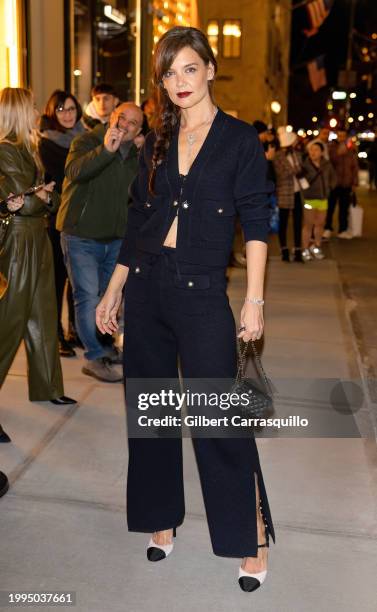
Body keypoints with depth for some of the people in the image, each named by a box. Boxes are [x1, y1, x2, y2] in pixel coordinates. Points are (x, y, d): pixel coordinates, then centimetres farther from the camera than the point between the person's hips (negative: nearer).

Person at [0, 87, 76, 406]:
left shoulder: (26, 149, 15)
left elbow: (52, 198, 10)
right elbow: (27, 202, -19)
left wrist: (43, 197, -9)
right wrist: (41, 196, -3)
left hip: (37, 239, 9)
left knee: (43, 315, 13)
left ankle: (47, 387, 23)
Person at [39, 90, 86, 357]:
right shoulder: (46, 143, -3)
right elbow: (54, 182, -7)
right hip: (57, 220, -4)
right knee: (58, 278, -1)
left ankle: (74, 330, 22)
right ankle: (56, 335, 8)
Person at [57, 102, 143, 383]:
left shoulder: (134, 155, 9)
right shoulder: (87, 142, -11)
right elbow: (75, 171, -34)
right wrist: (105, 149, -46)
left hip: (115, 238, 7)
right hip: (81, 236, -7)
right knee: (88, 297, -9)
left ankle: (104, 345, 36)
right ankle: (95, 358, 1)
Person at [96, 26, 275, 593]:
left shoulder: (239, 139, -1)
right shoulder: (156, 144, 11)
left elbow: (256, 223, -5)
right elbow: (137, 224, 13)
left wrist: (254, 300, -11)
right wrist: (113, 292, 11)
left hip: (202, 293, -5)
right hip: (146, 288, 5)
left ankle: (252, 538, 14)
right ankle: (161, 521, 29)